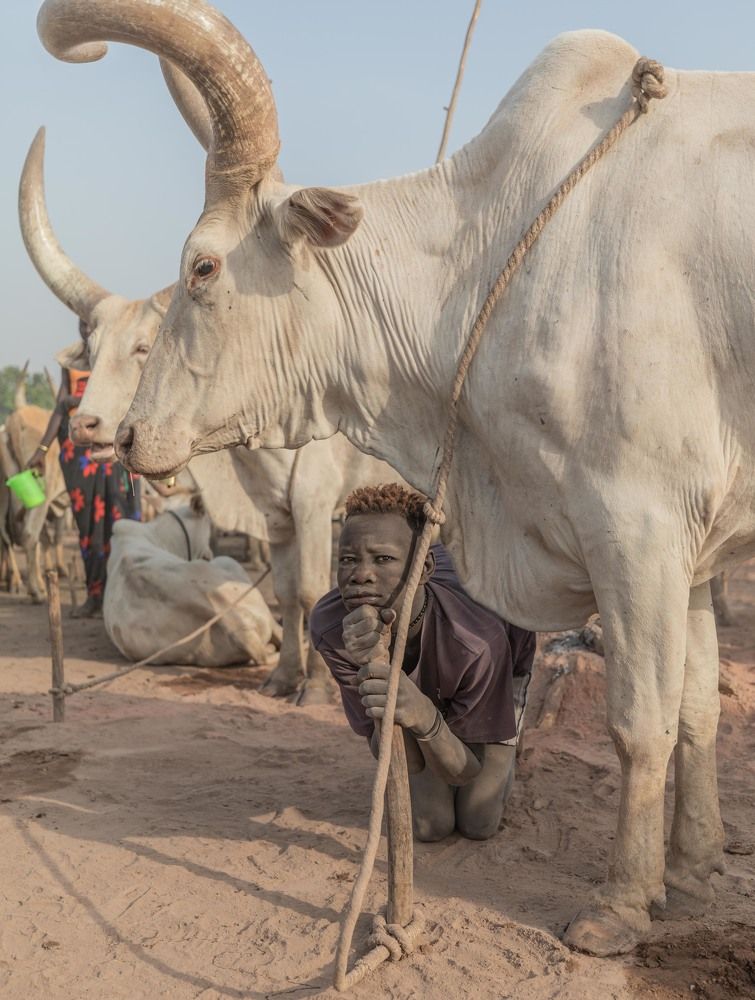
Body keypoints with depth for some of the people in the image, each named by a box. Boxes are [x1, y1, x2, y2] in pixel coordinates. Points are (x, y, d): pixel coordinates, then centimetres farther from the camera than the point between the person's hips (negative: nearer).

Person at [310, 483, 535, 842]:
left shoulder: (478, 640, -44)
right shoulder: (327, 624, -37)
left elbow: (464, 772, -32)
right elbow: (407, 762, -33)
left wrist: (425, 716, -55)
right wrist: (377, 670, -52)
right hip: (415, 677, 2)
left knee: (477, 823, -2)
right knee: (429, 825, 0)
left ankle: (502, 756, 29)